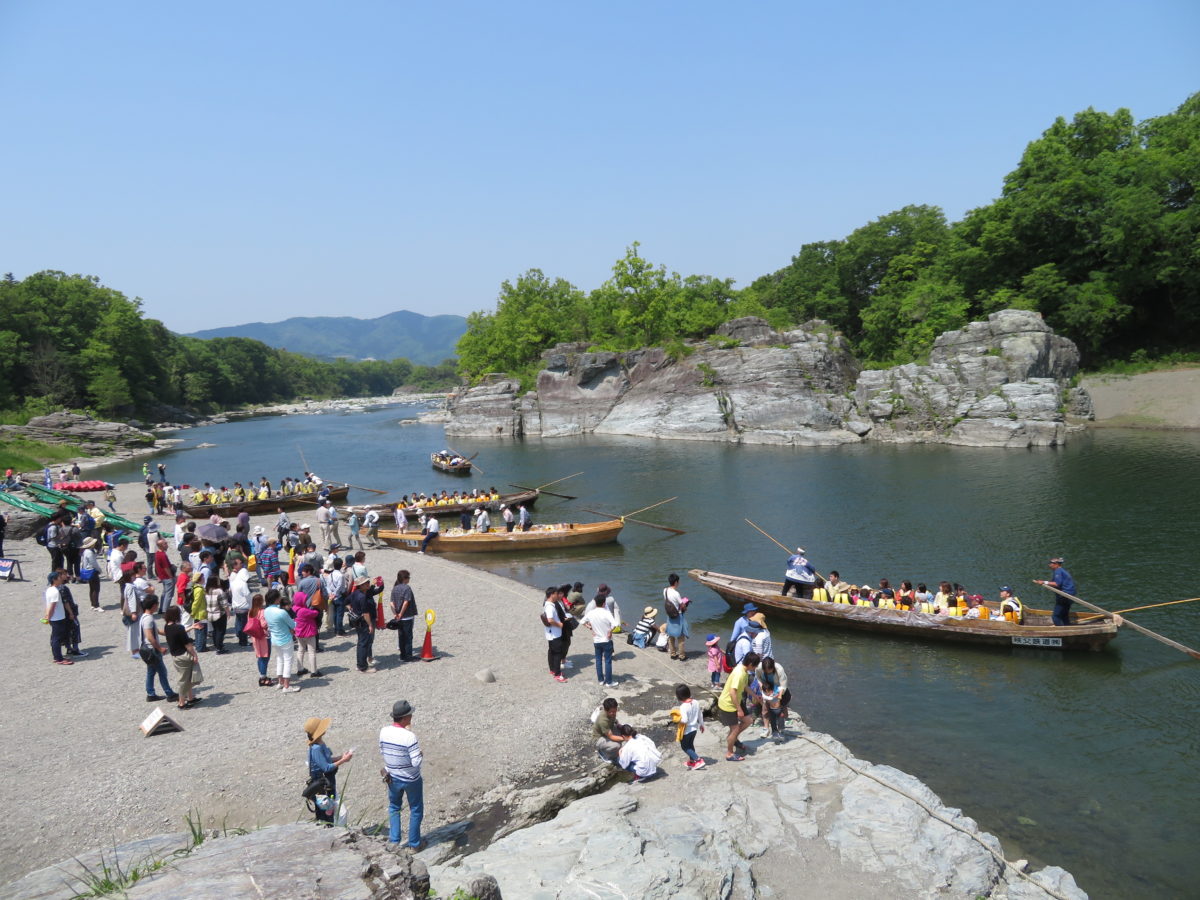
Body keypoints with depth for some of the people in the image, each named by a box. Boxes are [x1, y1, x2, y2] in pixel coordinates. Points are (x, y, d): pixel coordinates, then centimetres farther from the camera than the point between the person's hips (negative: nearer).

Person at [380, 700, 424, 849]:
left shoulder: (384, 731, -14)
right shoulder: (409, 737, -30)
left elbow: (382, 750, 4)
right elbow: (416, 762, -26)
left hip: (393, 777, 4)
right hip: (411, 779, -4)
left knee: (394, 807, 27)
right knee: (416, 810, 17)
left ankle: (394, 839, 28)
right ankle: (414, 843, 26)